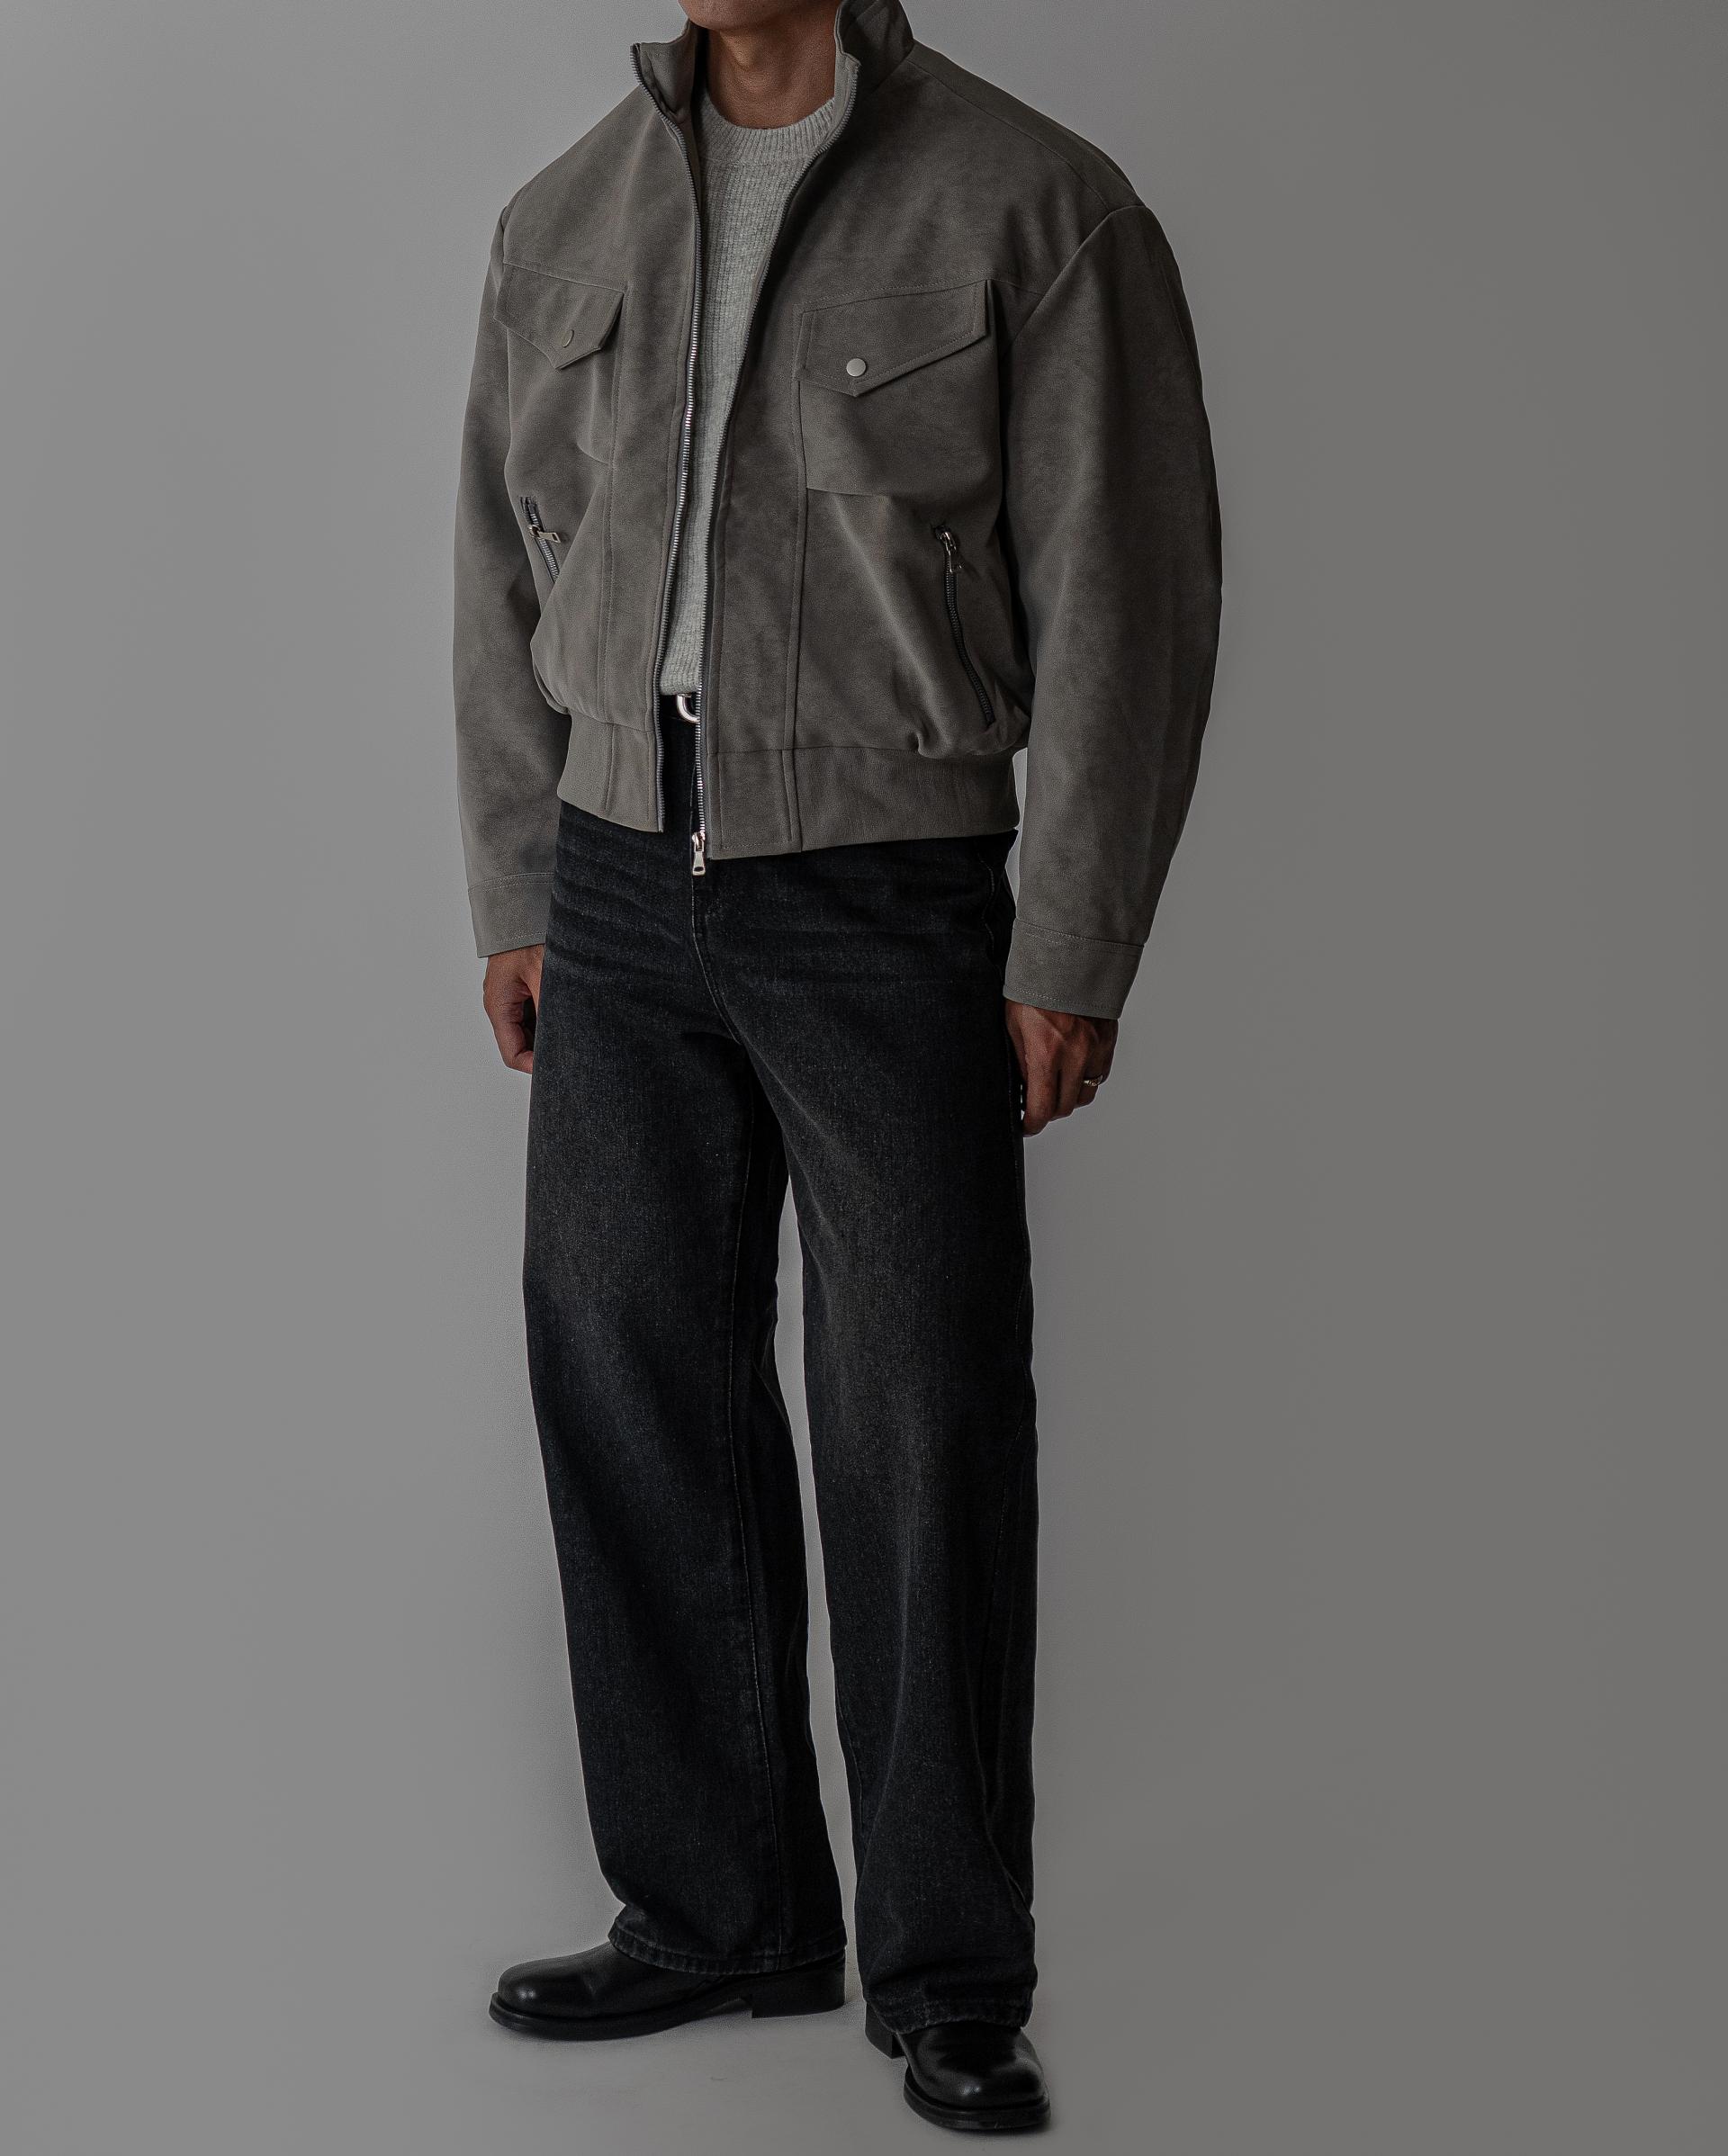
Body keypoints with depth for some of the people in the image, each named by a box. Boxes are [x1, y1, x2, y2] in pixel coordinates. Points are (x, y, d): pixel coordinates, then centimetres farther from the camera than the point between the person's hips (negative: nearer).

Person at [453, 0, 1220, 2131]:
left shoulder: (1037, 210, -5)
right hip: (626, 894, 5)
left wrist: (1072, 956, -11)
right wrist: (514, 895, 11)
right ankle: (722, 1907, 22)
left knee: (927, 1430, -2)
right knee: (633, 1392, 6)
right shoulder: (566, 218, 10)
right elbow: (508, 578, 15)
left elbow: (1126, 598, -8)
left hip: (889, 900, -4)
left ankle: (948, 1978, 12)